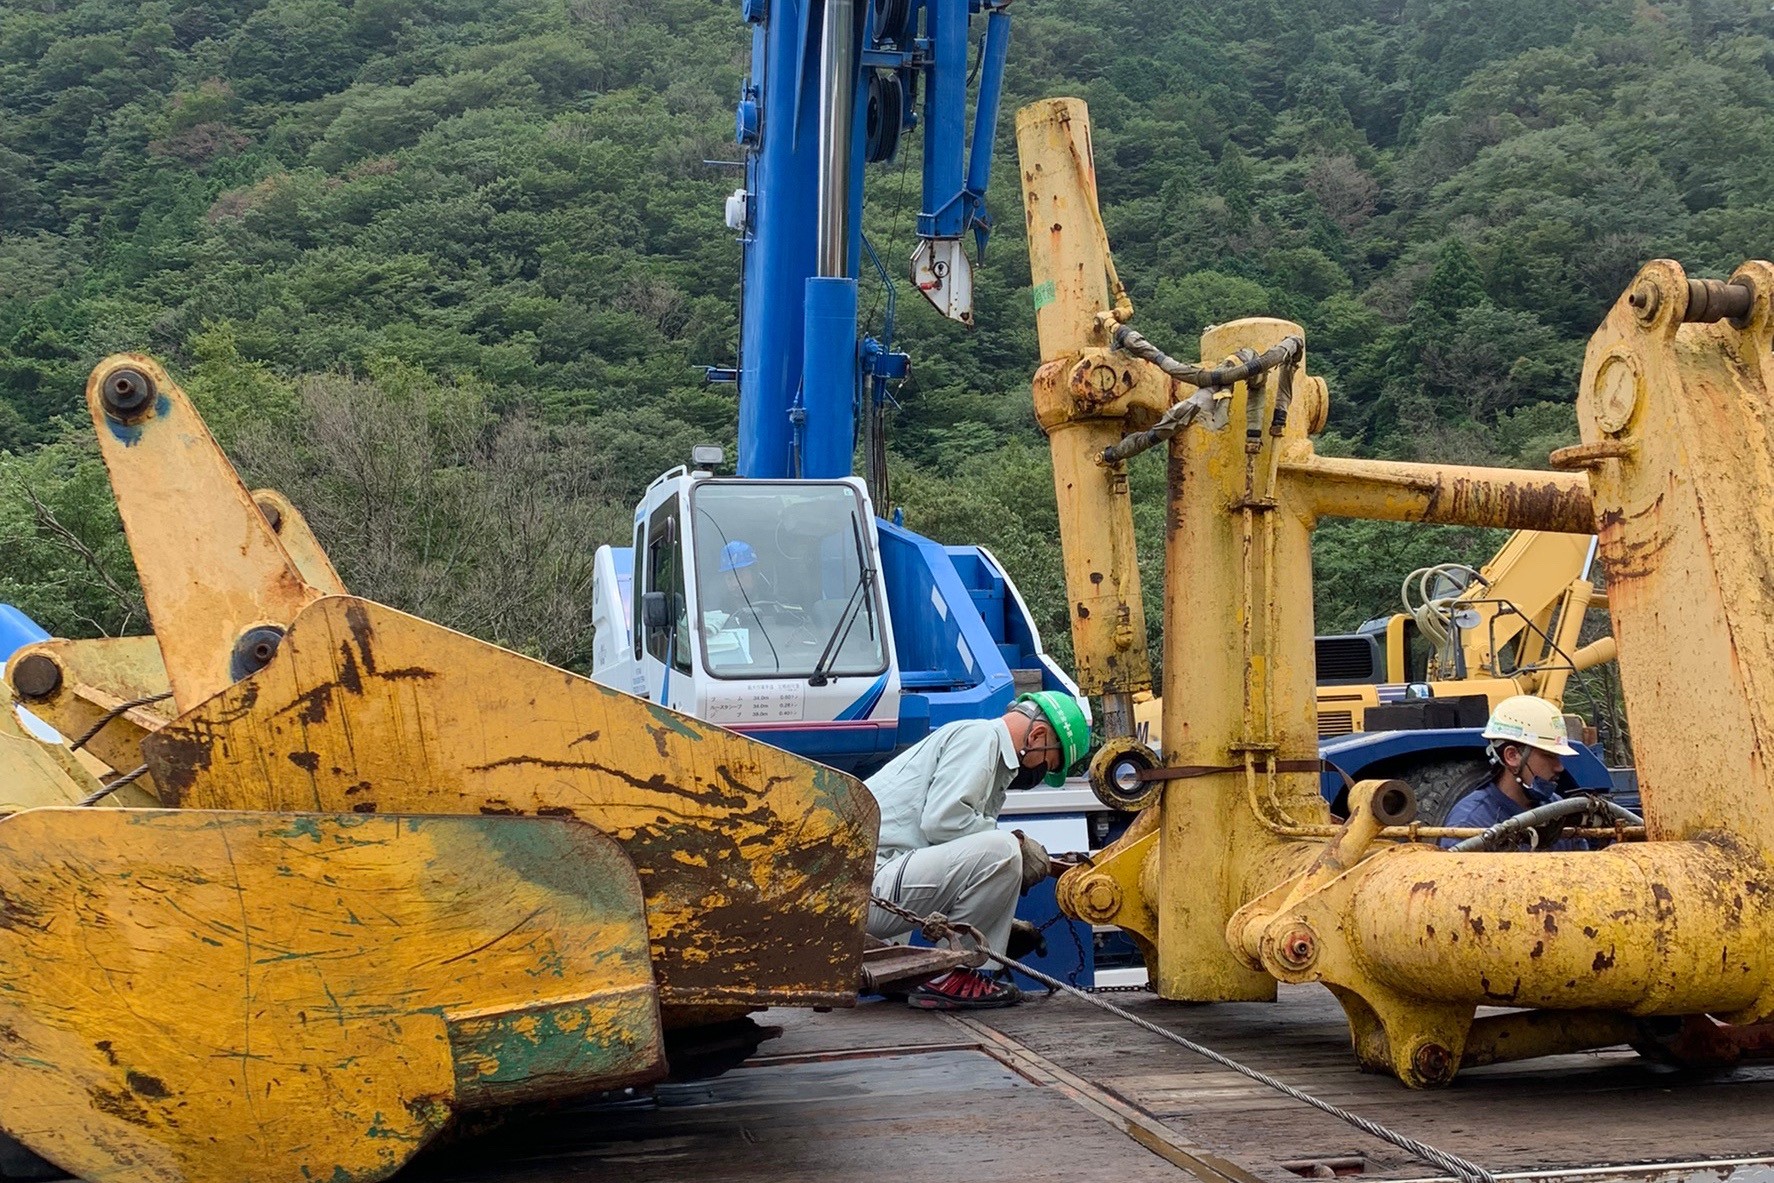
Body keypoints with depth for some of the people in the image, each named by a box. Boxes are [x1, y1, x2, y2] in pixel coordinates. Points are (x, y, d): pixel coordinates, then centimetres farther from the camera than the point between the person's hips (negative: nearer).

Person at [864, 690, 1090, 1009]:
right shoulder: (980, 735, -4)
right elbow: (941, 821, -19)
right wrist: (1018, 844, -6)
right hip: (868, 884, -11)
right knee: (1001, 850, -22)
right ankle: (948, 979, -8)